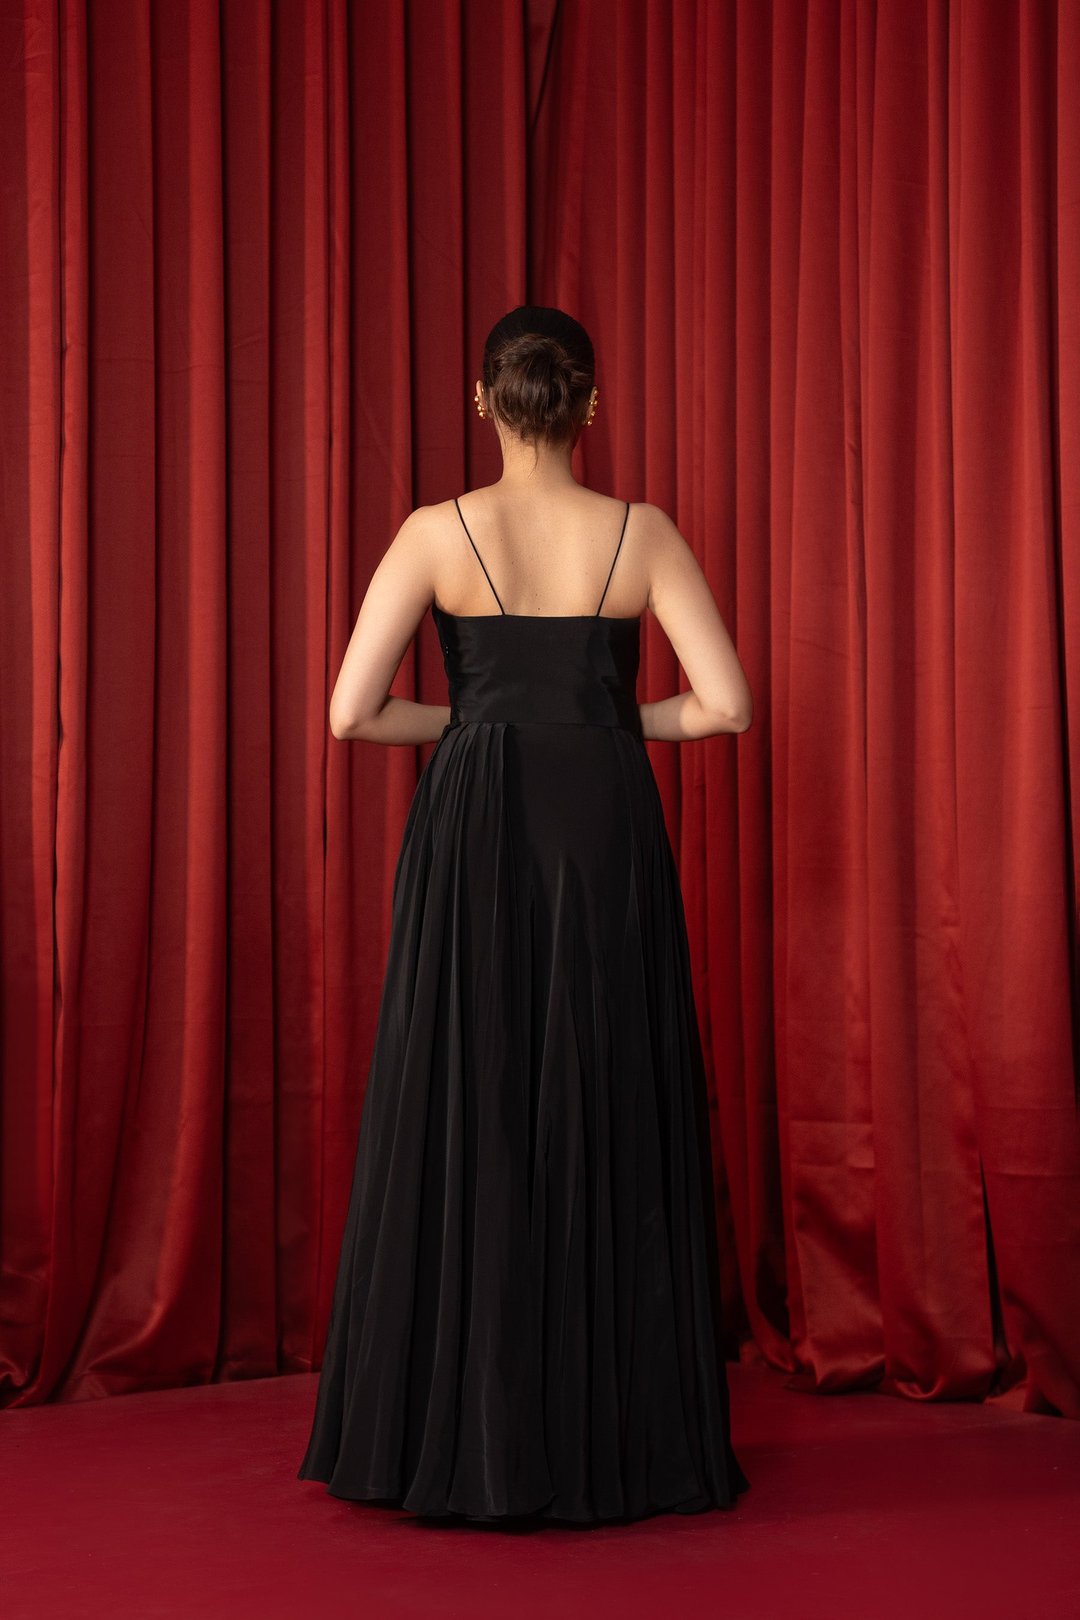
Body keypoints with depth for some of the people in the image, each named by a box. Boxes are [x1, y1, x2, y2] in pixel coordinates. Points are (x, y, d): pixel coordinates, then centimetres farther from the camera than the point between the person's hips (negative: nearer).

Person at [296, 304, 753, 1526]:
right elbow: (723, 703, -4)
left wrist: (463, 721, 9)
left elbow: (352, 712, -8)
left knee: (462, 1121, 6)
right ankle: (613, 1439, 13)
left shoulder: (437, 533, -3)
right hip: (605, 839, 1)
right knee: (610, 1122, 7)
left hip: (473, 842, 0)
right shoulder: (641, 534, 0)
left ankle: (460, 1439, 12)